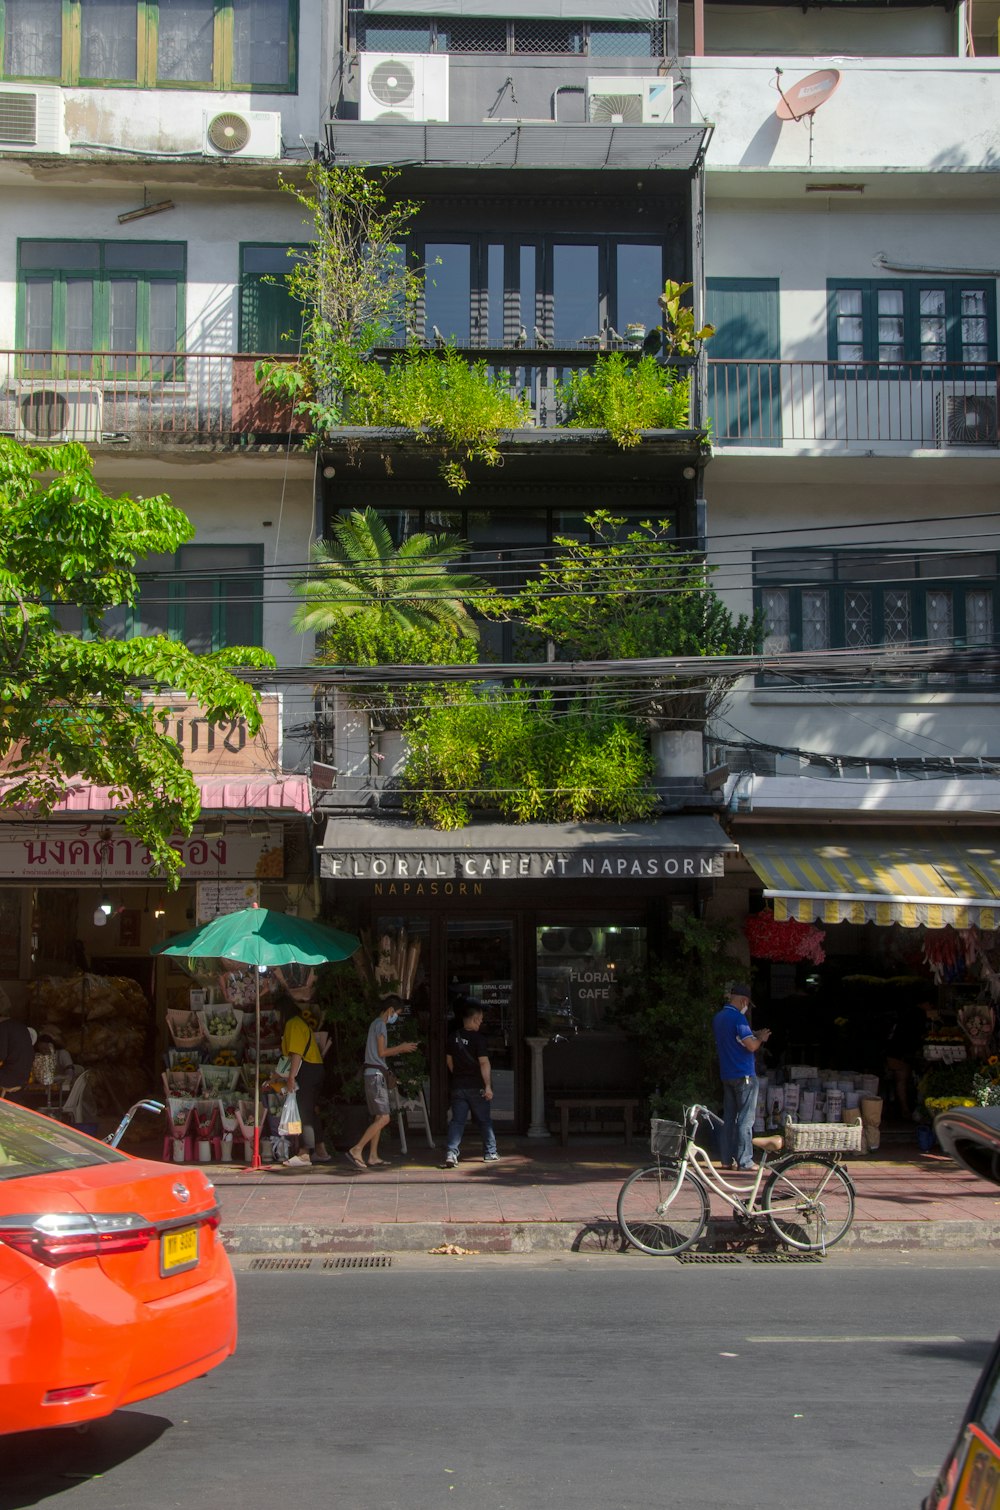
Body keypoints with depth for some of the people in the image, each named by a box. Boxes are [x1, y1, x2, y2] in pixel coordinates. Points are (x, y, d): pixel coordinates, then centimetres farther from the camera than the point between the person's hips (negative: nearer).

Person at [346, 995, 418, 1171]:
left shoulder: (375, 1024, 20)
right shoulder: (381, 1024, -10)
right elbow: (382, 1052, -15)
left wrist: (400, 1048, 18)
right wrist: (400, 1048, -2)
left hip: (373, 1074, 10)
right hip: (377, 1074, -10)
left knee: (378, 1117, 10)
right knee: (383, 1118, -14)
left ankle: (373, 1157, 8)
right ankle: (356, 1151, -18)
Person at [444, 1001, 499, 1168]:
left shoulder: (453, 1037, 6)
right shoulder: (478, 1038, -12)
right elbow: (484, 1063, -17)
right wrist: (488, 1086, -17)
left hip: (458, 1086, 4)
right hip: (476, 1086, -4)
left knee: (457, 1121, 1)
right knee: (484, 1120, 11)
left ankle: (451, 1153, -15)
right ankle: (490, 1153, 20)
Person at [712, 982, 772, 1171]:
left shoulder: (718, 1018, 12)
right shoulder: (738, 1018, -17)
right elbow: (751, 1046, -21)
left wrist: (753, 1035, 19)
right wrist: (761, 1038, -1)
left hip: (727, 1076, 8)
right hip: (744, 1075, -8)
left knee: (728, 1118, 11)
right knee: (745, 1119, -4)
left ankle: (726, 1160, 12)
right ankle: (744, 1161, -3)